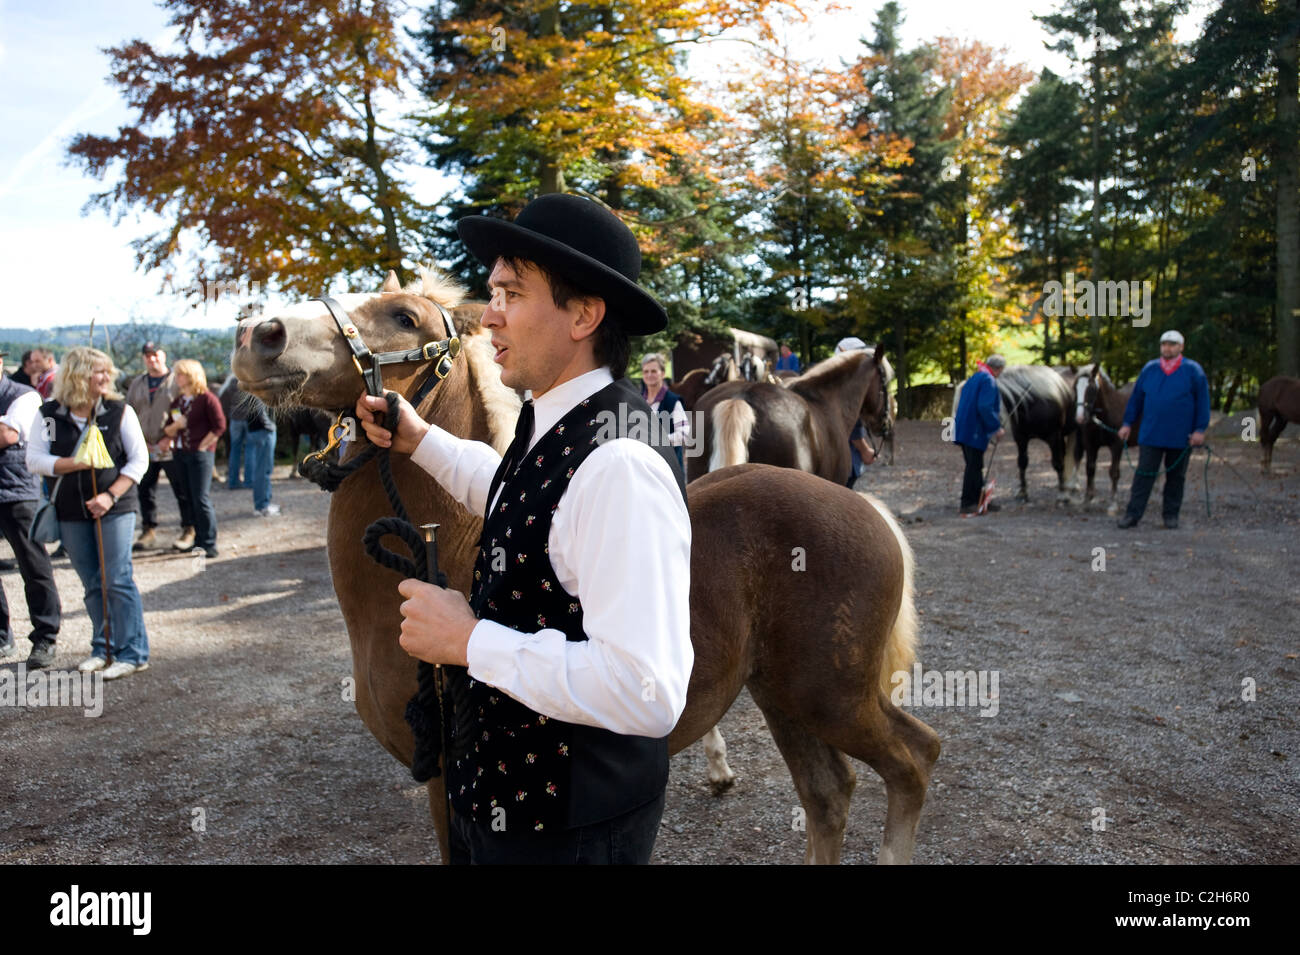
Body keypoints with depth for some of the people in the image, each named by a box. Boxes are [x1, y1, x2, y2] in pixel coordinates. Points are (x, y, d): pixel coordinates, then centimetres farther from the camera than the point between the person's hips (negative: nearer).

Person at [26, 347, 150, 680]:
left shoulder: (120, 411, -3)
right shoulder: (50, 414, 2)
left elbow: (139, 459, -4)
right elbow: (35, 458, -4)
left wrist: (110, 495, -13)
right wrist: (77, 463, -19)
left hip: (115, 507, -3)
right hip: (71, 512, 3)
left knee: (118, 580, -7)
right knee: (92, 584, 11)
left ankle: (133, 653, -1)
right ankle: (102, 647, 23)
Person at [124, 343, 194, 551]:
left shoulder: (177, 381, 0)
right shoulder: (137, 385, 16)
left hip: (170, 448, -5)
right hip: (144, 448, 5)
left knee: (182, 491, -1)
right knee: (146, 492, 8)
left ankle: (188, 530, 8)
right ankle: (148, 531, 16)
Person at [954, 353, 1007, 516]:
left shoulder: (973, 379, 17)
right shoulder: (988, 381, -12)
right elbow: (984, 407, -22)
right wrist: (996, 427, -15)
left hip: (964, 429, 10)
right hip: (975, 431, -10)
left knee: (975, 466, 15)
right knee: (974, 467, -4)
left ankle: (978, 500, 23)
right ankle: (967, 504, 0)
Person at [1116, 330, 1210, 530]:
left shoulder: (1193, 371, -1)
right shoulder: (1149, 369, 6)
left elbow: (1203, 401, -1)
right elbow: (1136, 398, 11)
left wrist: (1200, 430, -7)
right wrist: (1127, 423, 8)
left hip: (1181, 437, -1)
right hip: (1150, 436, 1)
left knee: (1175, 476, 9)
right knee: (1143, 475, -3)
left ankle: (1171, 515, 20)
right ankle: (1132, 515, -4)